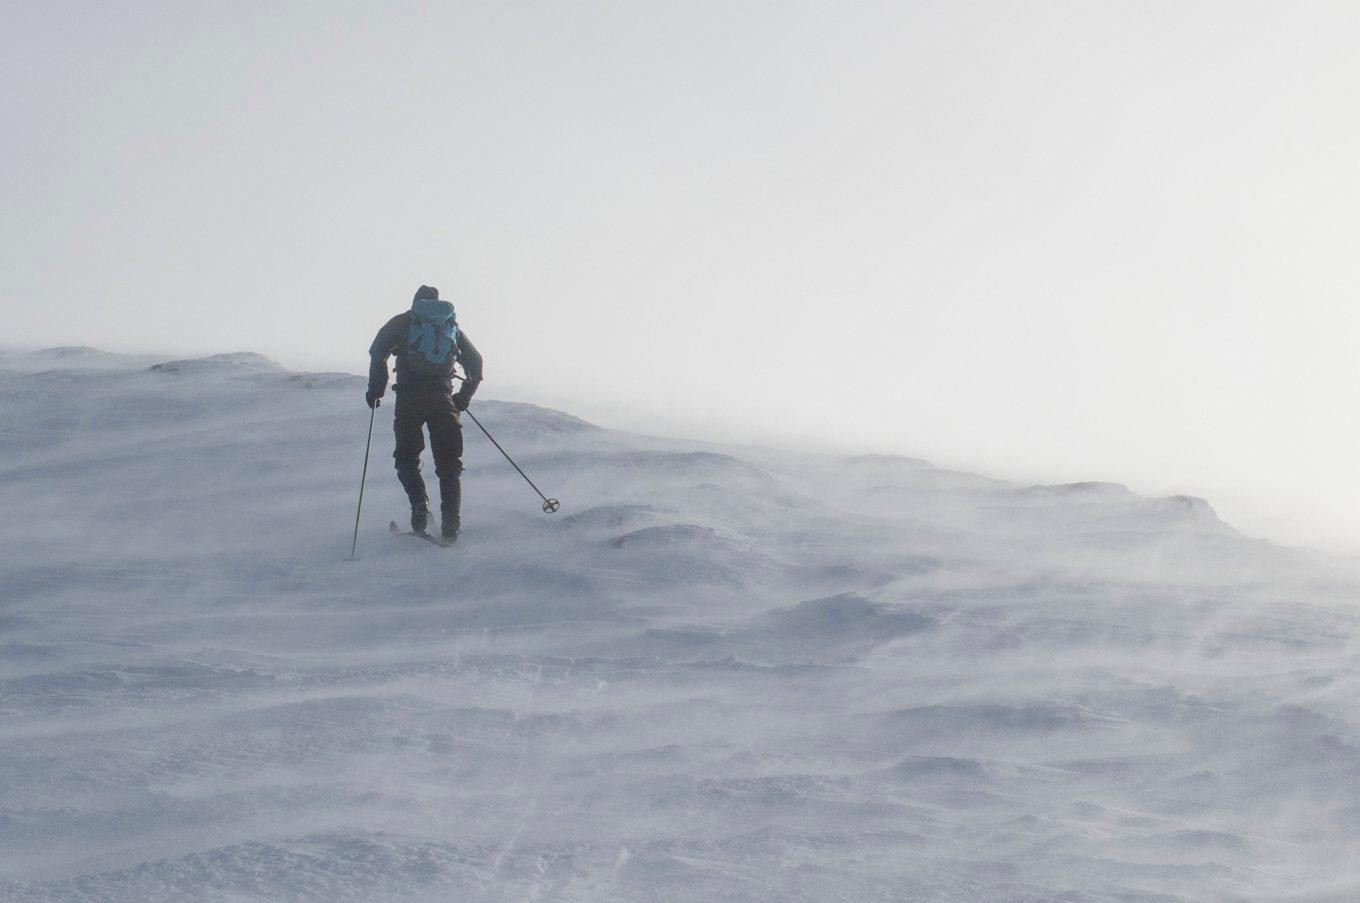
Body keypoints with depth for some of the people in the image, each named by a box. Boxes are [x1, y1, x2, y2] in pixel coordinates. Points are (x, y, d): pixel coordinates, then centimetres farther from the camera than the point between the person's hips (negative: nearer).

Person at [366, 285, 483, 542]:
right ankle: (450, 523, -7)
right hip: (443, 399, 2)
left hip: (409, 396, -2)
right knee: (448, 463, 6)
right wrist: (464, 396, 30)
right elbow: (475, 361, 22)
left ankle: (419, 504, -13)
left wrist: (375, 389, 7)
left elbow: (378, 350, 1)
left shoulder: (402, 322, 15)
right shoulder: (452, 325, 23)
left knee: (406, 456, 12)